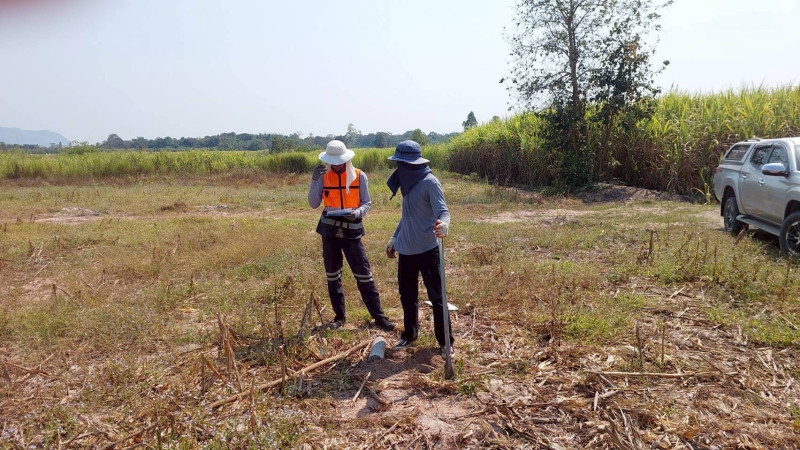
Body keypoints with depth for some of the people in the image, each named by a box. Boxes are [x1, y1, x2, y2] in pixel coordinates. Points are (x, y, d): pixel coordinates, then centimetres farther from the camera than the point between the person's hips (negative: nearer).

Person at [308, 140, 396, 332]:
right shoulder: (323, 177, 1)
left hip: (351, 231, -2)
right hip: (329, 231, 2)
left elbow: (367, 202, 1)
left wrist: (357, 213, -20)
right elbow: (314, 204, -3)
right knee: (332, 275, 10)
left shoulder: (359, 176, -4)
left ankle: (378, 316, 5)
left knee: (363, 274, -2)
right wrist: (314, 180, -15)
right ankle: (339, 315, 24)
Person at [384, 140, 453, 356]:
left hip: (427, 249, -8)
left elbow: (442, 210, -23)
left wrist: (443, 224, -45)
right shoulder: (408, 182, 10)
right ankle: (409, 335, 34)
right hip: (406, 249, 8)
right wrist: (394, 238, 24)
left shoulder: (430, 182, -14)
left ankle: (445, 341, 14)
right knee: (407, 295, 17)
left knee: (436, 296, 2)